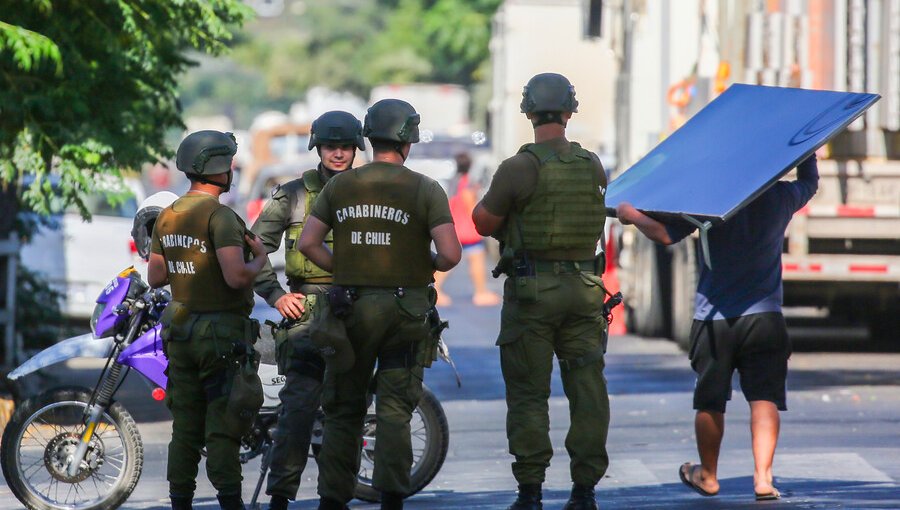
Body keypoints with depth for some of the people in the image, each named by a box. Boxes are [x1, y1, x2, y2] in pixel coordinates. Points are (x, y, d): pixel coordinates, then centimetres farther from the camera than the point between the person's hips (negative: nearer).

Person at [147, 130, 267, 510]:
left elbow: (156, 277, 14)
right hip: (223, 332, -7)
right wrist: (259, 259, -6)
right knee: (224, 424, -4)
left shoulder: (167, 217, 8)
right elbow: (237, 276, -24)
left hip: (180, 332, 7)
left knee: (186, 425, 10)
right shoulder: (220, 215, -16)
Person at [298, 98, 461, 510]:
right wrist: (429, 266, 8)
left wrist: (341, 271, 11)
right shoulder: (425, 190, -6)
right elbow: (450, 253, -13)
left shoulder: (339, 186, 3)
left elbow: (307, 243, -3)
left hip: (351, 307, 2)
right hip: (405, 310, -2)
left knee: (344, 409, 11)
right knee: (394, 411, 1)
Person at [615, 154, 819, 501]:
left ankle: (707, 475, 27)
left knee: (710, 401, 13)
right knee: (764, 398, -3)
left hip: (713, 319, -1)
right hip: (764, 316, 1)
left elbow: (664, 234, -12)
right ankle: (762, 476, -18)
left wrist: (630, 214, 3)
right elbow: (810, 182, 24)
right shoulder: (781, 197, 1)